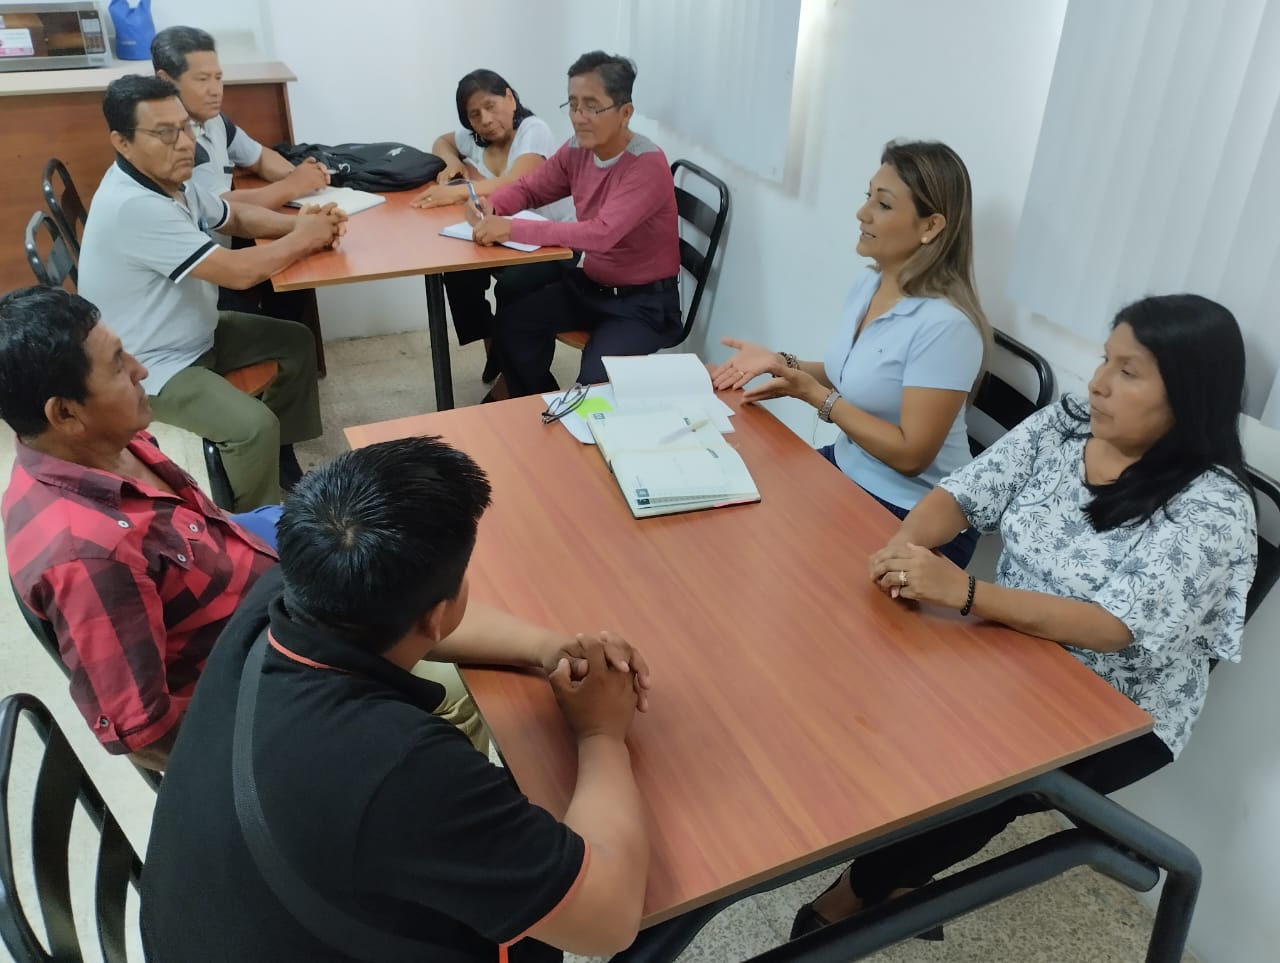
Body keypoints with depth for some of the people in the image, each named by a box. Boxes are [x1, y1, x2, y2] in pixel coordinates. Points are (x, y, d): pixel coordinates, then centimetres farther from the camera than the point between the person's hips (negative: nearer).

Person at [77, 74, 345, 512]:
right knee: (255, 426, -27)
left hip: (196, 335, 10)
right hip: (150, 367, -10)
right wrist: (303, 238, -15)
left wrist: (297, 224, -6)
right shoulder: (133, 206, -31)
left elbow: (236, 216, 14)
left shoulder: (168, 179, -1)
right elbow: (240, 271, -32)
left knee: (296, 342, 14)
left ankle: (281, 457, 25)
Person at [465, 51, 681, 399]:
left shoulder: (648, 164, -24)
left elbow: (601, 233, -35)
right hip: (589, 285, 7)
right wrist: (491, 206, -12)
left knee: (595, 381, -27)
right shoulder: (577, 150, -2)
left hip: (644, 302, -7)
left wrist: (512, 229, -36)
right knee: (511, 322, -7)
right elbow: (528, 188, 12)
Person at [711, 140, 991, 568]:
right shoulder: (868, 283, 0)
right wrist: (779, 362, -3)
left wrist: (814, 395, -22)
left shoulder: (944, 324, -26)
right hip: (847, 469, 8)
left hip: (911, 518, -7)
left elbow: (910, 453, -24)